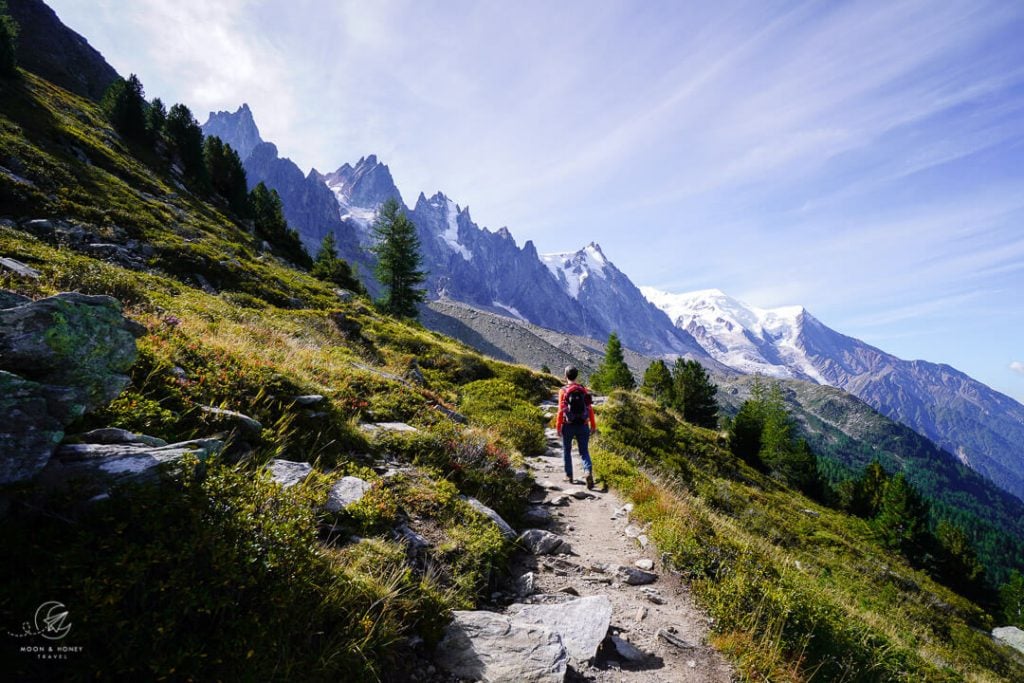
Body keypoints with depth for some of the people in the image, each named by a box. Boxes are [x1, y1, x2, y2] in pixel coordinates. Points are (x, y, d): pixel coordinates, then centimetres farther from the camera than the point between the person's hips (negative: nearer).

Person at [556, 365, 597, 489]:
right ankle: (588, 471, -17)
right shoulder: (584, 390, 1)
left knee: (567, 451, 17)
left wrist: (558, 426, -6)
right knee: (584, 451, 6)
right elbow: (590, 409, 0)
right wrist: (593, 425, 7)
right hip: (582, 426, 2)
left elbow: (561, 410, -12)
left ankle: (569, 475, 23)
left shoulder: (563, 391, -8)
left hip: (568, 426, -2)